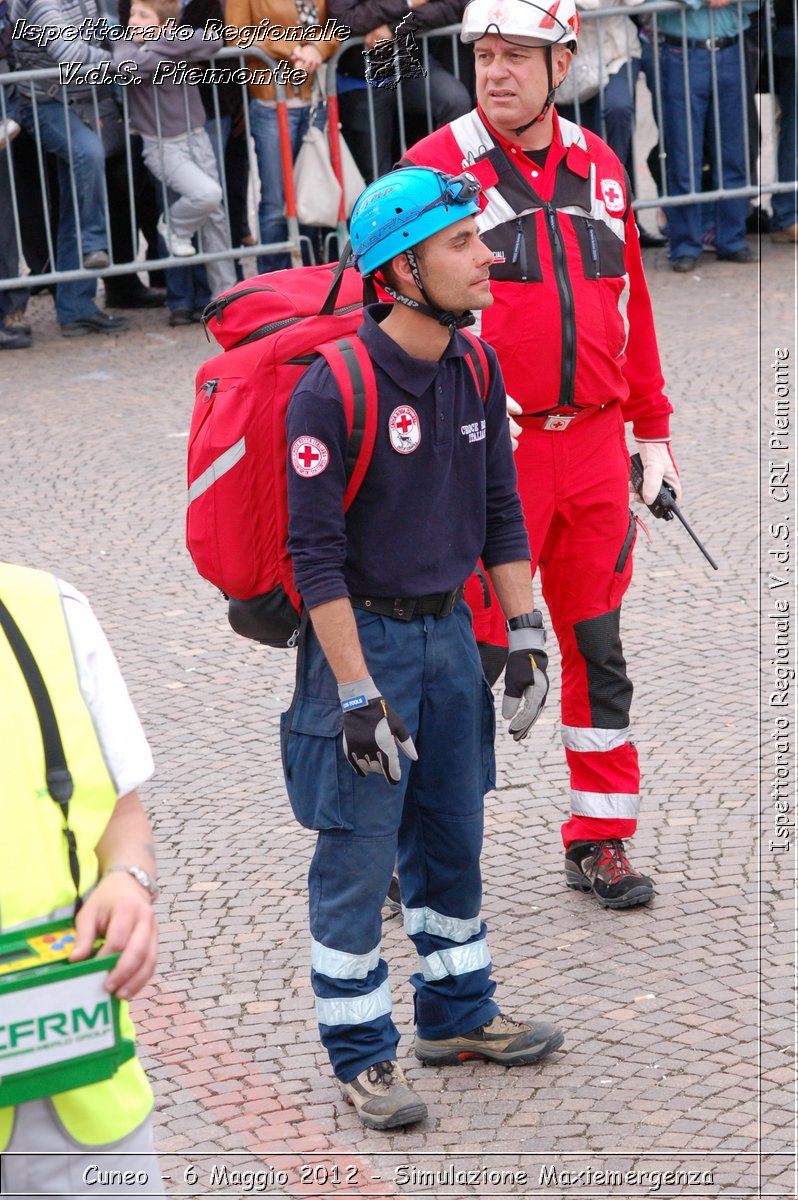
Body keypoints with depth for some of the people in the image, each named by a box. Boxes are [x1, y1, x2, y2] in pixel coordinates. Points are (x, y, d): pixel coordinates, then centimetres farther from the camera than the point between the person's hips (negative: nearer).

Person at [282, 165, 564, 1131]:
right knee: (358, 854, 0)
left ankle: (457, 1013, 34)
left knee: (452, 835, 17)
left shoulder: (478, 371, 2)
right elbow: (315, 553, -19)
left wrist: (526, 639, 7)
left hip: (449, 626, 7)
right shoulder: (332, 389, -20)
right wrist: (357, 694, -21)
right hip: (364, 635, -7)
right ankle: (361, 1055, 12)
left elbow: (500, 512, 11)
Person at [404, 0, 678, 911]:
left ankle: (599, 842, 21)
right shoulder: (436, 169, -5)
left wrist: (652, 429, 16)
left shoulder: (599, 168, 10)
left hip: (593, 444, 5)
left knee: (599, 647, 10)